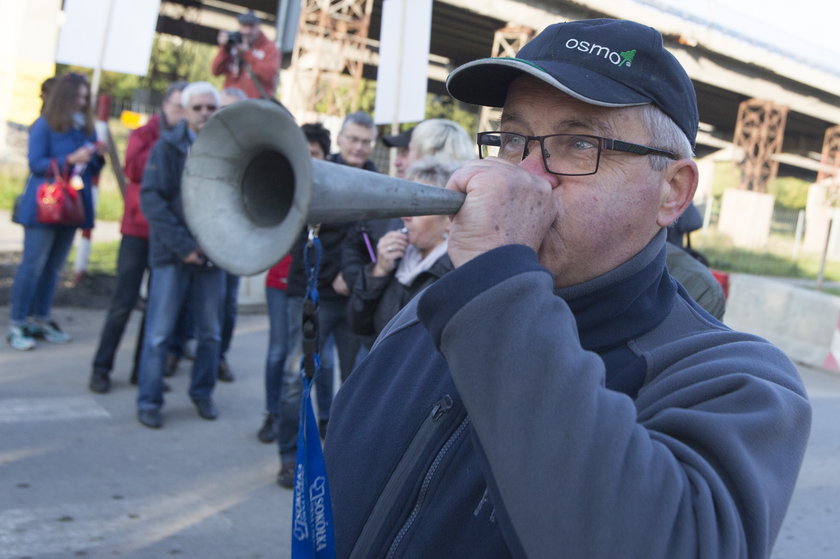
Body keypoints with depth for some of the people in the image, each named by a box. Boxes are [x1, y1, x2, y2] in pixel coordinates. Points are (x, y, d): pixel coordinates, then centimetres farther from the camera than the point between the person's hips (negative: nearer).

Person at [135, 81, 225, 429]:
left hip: (213, 254, 3)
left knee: (210, 332, 10)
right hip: (172, 254, -2)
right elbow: (151, 198, -9)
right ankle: (149, 401, 12)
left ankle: (203, 393, 26)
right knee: (159, 332, 1)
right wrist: (182, 244, -16)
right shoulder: (167, 147, -2)